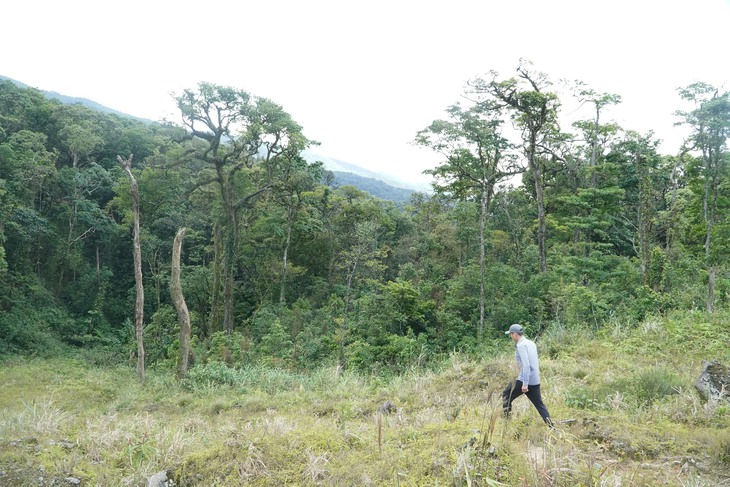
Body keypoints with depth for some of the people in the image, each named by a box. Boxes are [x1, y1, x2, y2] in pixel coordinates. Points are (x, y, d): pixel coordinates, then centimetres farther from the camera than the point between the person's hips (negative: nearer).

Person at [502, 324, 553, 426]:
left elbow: (526, 365, -23)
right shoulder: (531, 343, 13)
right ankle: (551, 427, 7)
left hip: (525, 379, -8)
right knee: (539, 404, 12)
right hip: (536, 381, 8)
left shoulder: (521, 345, -14)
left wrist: (525, 383, -24)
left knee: (506, 396, 8)